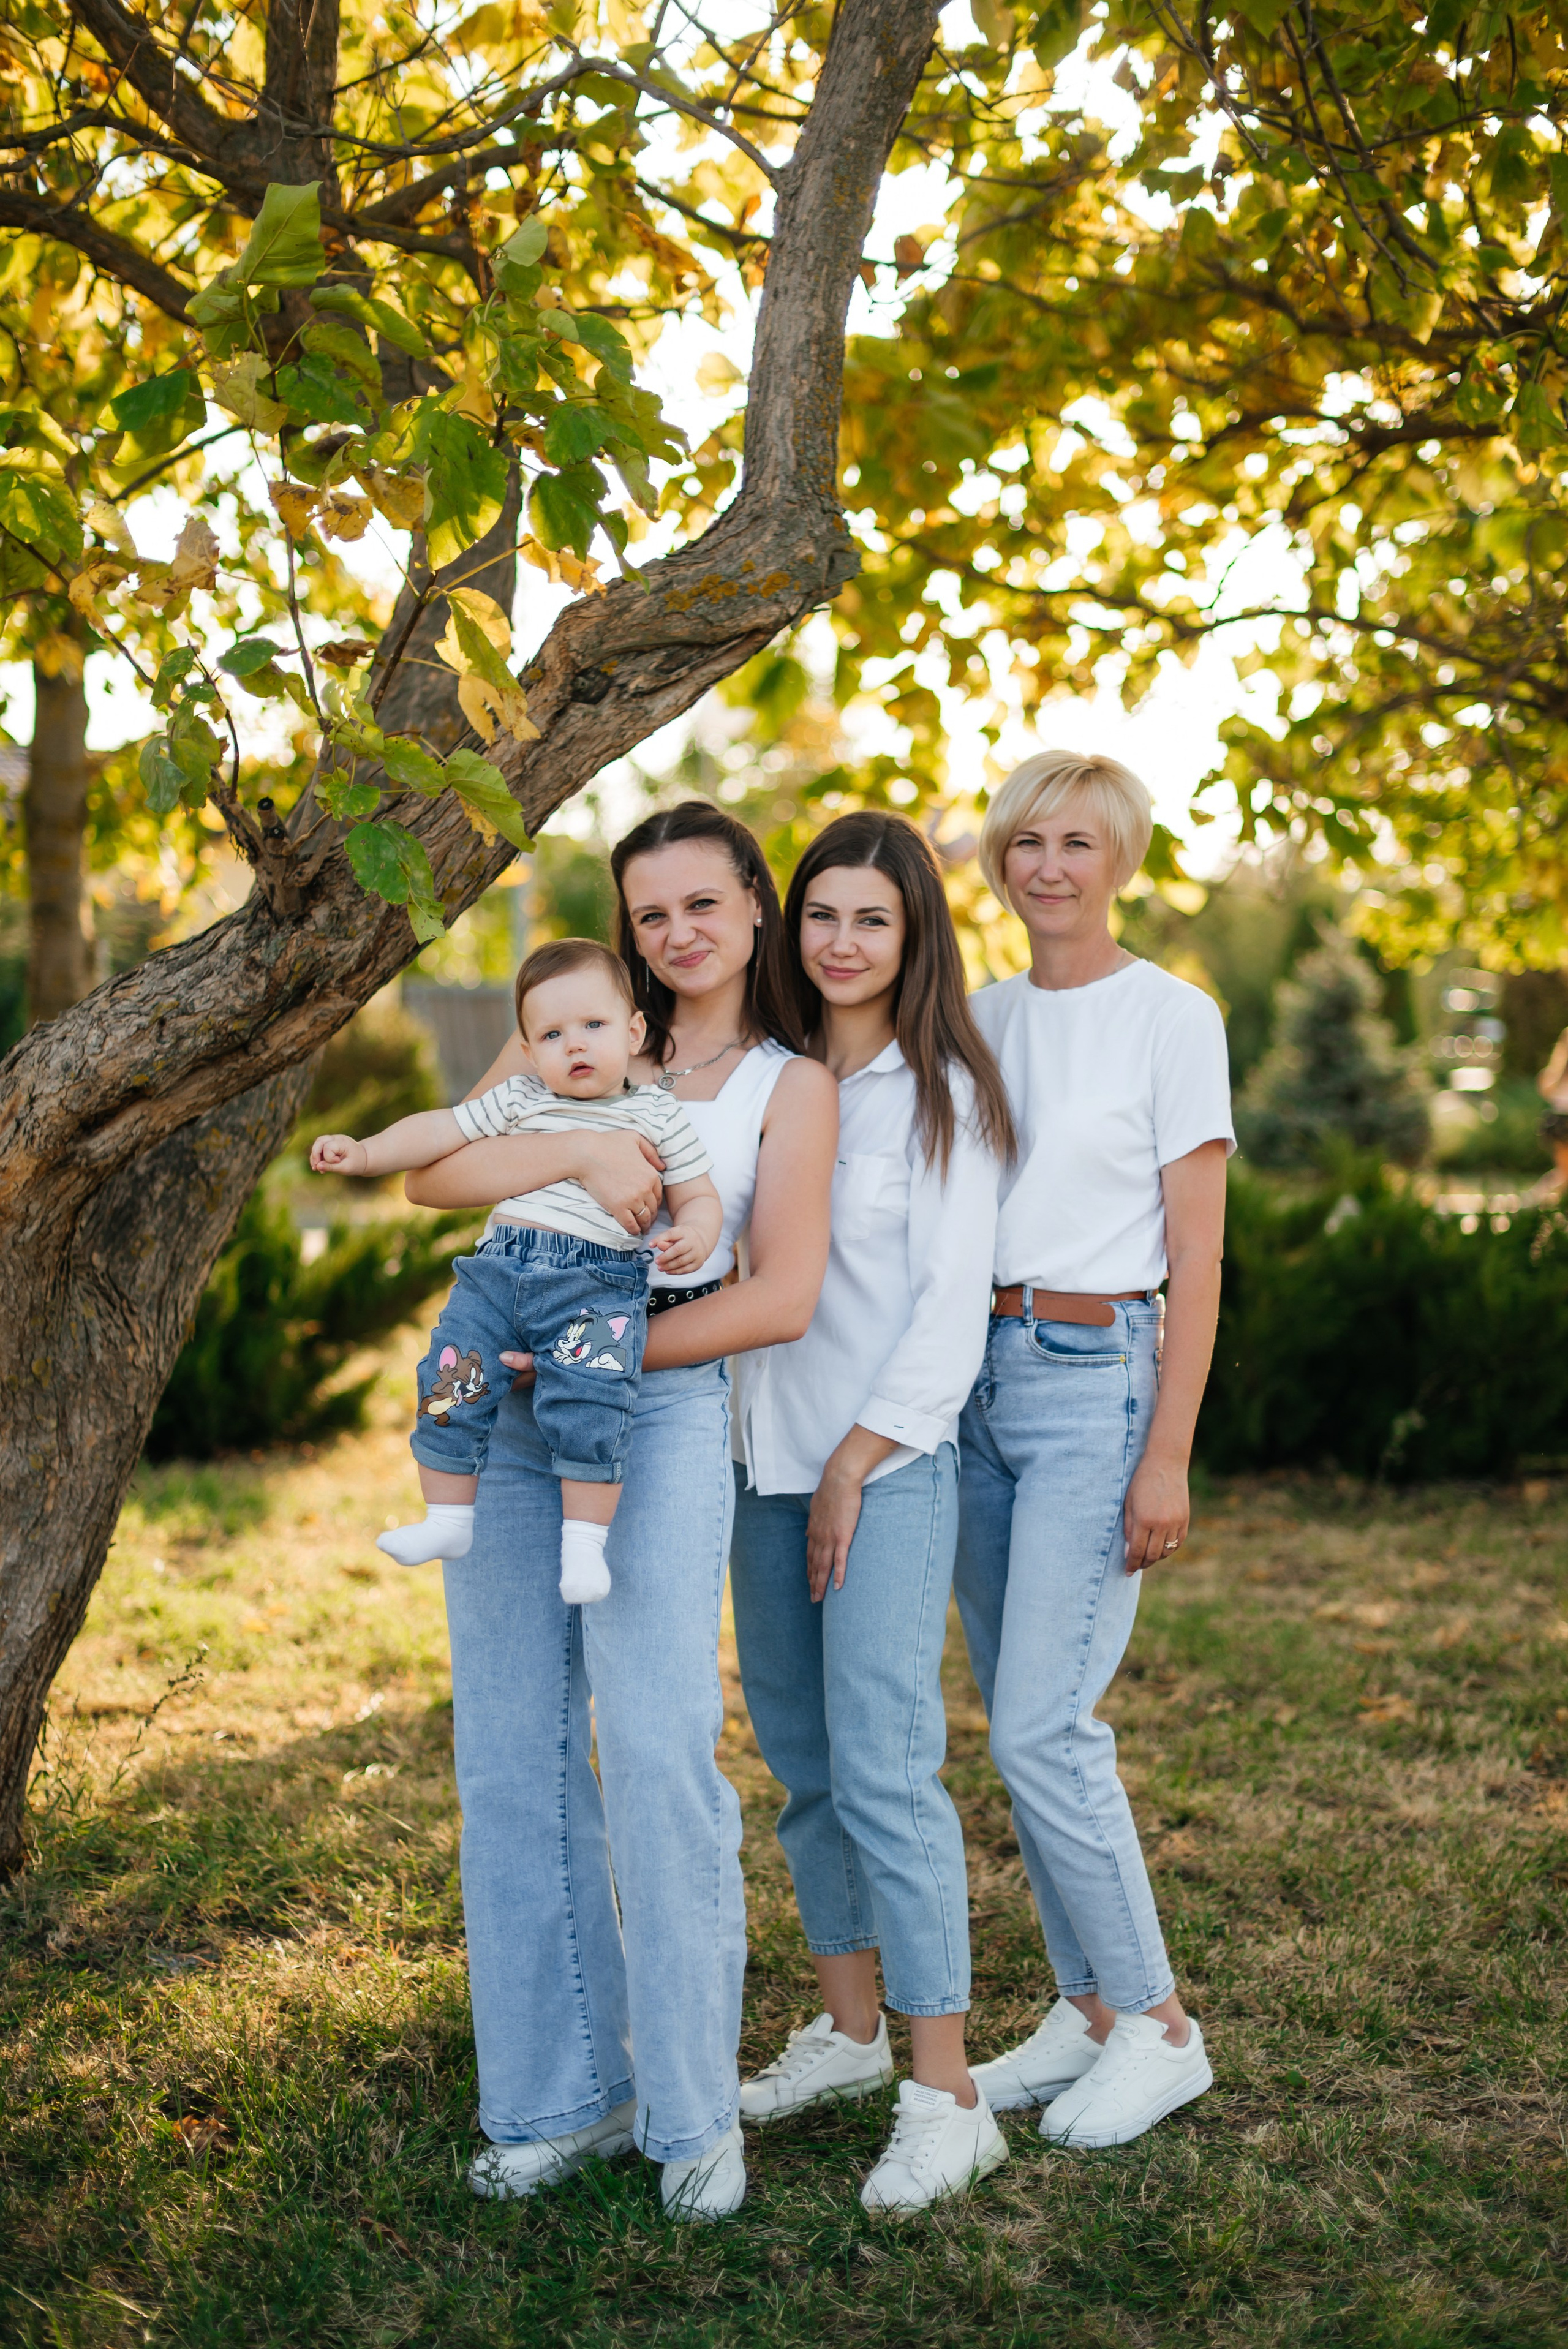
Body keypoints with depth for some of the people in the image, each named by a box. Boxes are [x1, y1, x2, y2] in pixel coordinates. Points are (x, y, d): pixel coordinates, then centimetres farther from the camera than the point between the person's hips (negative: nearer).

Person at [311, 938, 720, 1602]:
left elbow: (699, 1197, 11)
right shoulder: (517, 1101, 17)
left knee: (587, 1407, -20)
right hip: (500, 1267, 3)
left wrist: (694, 1236, -10)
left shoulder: (659, 1116, 10)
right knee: (449, 1386, -7)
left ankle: (585, 1544, -7)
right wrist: (363, 1152, 7)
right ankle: (449, 1519, 9)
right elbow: (441, 1131, 17)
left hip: (598, 1284, -3)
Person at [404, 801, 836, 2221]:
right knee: (516, 1757, 4)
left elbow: (780, 1301, -3)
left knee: (660, 1749, -9)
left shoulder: (793, 1086, 7)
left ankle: (694, 2108, 6)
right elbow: (437, 1173, 2)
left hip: (661, 1412, -3)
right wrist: (582, 1148, -14)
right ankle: (563, 2096, 16)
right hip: (504, 1411, 3)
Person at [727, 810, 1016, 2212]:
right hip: (768, 1459, 6)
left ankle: (947, 2100, -2)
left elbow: (952, 1304, -8)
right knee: (802, 1760, 12)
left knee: (884, 1767, -10)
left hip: (888, 1463, -6)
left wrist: (859, 1458, -12)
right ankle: (850, 2029, 27)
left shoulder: (942, 1094, -5)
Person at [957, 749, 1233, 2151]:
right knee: (1028, 1727, 10)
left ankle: (1159, 2028, 7)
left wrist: (1168, 1455, -12)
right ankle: (1088, 2010, 23)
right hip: (974, 1373, 6)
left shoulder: (1172, 1019, -4)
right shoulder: (981, 1019, 12)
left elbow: (1198, 1257, -7)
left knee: (1041, 1728, -10)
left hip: (1096, 1378, -6)